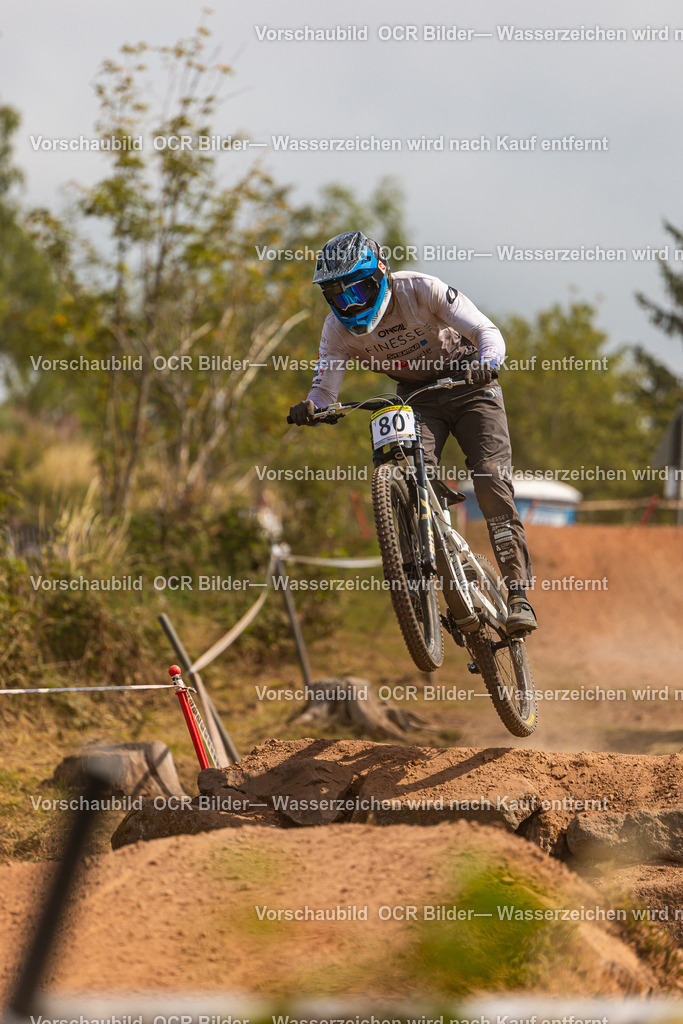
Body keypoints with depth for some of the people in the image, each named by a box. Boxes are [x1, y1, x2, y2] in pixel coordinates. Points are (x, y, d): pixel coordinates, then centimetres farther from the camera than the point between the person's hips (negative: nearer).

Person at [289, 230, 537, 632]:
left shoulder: (420, 290, -25)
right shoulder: (339, 328, -15)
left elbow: (488, 332, -26)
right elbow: (326, 387, -14)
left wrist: (486, 362, -48)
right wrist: (311, 406, -38)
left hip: (468, 387, -3)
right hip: (416, 400, 3)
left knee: (492, 479, -18)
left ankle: (518, 593, -15)